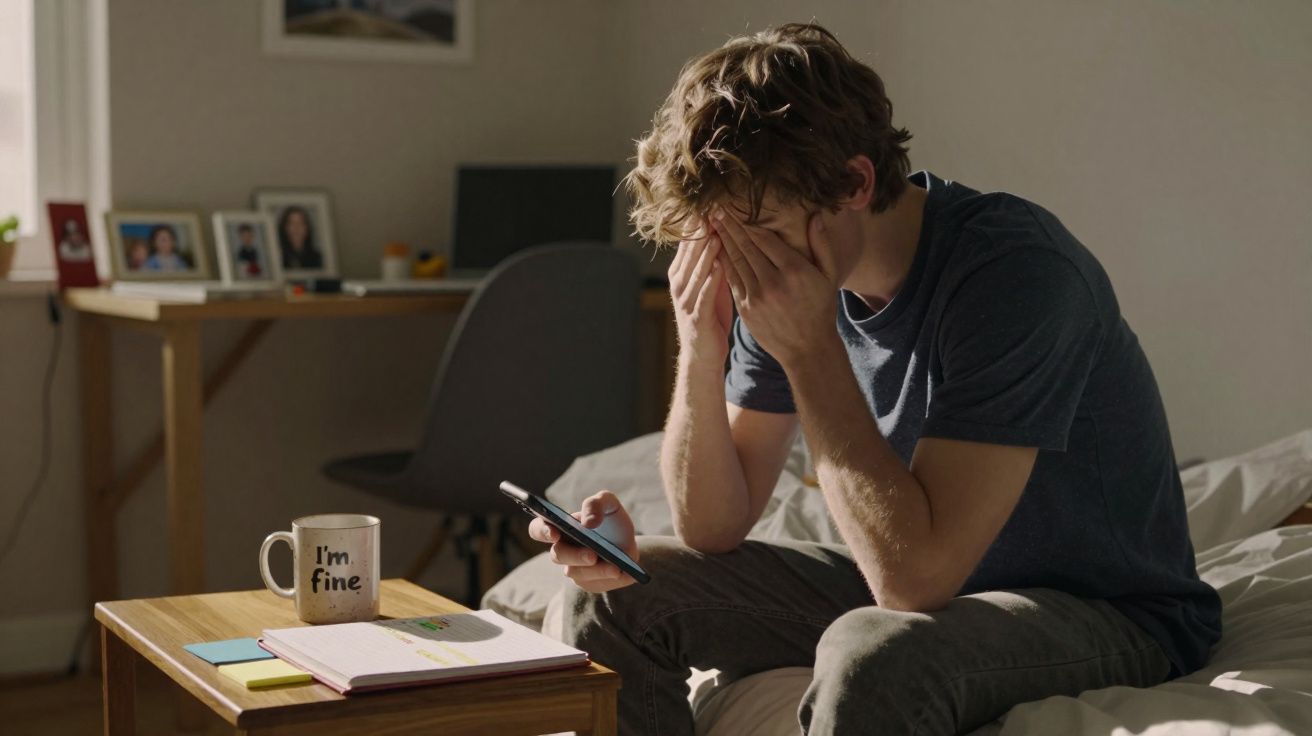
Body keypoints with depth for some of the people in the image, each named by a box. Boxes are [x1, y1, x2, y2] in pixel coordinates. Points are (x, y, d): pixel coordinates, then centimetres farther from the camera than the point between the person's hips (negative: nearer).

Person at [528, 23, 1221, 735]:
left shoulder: (1014, 269, -28)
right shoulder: (787, 274, -6)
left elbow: (915, 575, -32)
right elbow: (716, 528, -3)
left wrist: (809, 347, -31)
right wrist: (701, 353, -20)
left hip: (1111, 614, -6)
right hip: (923, 580, 7)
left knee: (870, 655, -37)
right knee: (612, 597, -1)